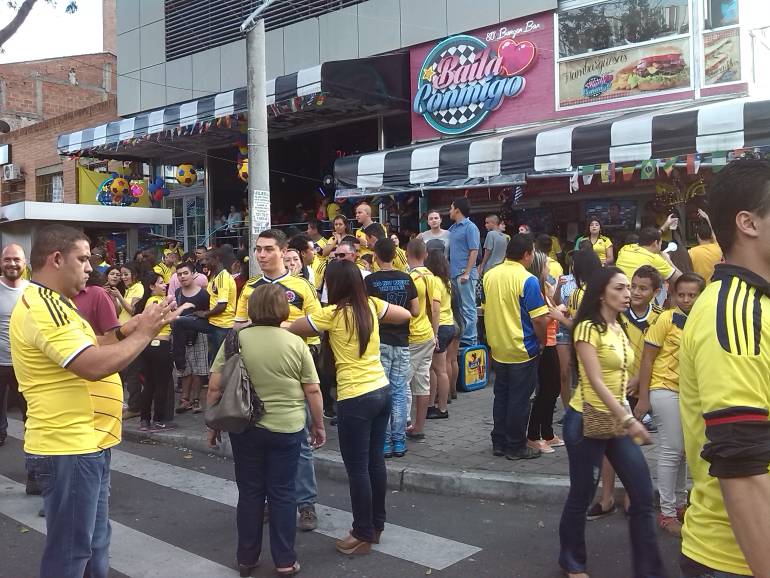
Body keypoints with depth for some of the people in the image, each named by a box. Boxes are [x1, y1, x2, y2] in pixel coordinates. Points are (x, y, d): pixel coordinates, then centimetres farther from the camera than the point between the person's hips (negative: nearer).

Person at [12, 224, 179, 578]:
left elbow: (85, 350, 19)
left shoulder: (52, 303, 15)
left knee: (93, 543, 21)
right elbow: (94, 365, -29)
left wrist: (125, 331, 5)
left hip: (85, 445, 11)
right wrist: (144, 334, -17)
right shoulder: (42, 307, -21)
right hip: (69, 450, -11)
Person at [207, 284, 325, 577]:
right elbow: (312, 391, -3)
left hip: (245, 429, 1)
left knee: (250, 492, 13)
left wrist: (213, 424, 8)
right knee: (282, 493, 9)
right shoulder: (296, 343, -6)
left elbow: (215, 387, -3)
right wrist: (319, 425, 9)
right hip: (287, 429, -1)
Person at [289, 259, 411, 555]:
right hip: (382, 390, 7)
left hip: (355, 398, -7)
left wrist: (320, 327, 14)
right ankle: (376, 524, 30)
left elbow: (292, 329, -4)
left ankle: (363, 535, 14)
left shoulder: (332, 314, -13)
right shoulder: (371, 305, 2)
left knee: (357, 468, 4)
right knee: (375, 461, 17)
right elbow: (405, 315, 17)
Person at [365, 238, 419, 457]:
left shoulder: (371, 280, -9)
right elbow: (415, 311, 3)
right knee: (399, 392, 9)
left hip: (379, 342, -3)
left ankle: (384, 442, 6)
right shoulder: (406, 279, 1)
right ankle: (399, 442, 12)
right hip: (401, 342, 3)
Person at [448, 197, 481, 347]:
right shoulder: (452, 228, 16)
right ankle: (459, 336, 21)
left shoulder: (470, 227, -8)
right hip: (453, 274, 9)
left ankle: (469, 340, -1)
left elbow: (474, 251, -13)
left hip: (464, 274, -8)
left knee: (468, 308, -4)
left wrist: (467, 273, -19)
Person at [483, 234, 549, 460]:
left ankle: (499, 443, 24)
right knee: (519, 399, 4)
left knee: (501, 396, 16)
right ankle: (516, 447, 13)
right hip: (523, 350, -6)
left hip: (498, 349, 6)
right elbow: (539, 319, -19)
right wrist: (542, 342, -2)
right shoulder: (528, 280, -18)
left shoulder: (489, 276, 2)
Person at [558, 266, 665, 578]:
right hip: (587, 421, -7)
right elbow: (595, 381, -22)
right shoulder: (589, 328, -14)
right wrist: (628, 419, -29)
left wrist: (626, 418, 15)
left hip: (616, 421, 7)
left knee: (643, 496, 4)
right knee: (581, 496, 6)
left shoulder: (619, 329, 11)